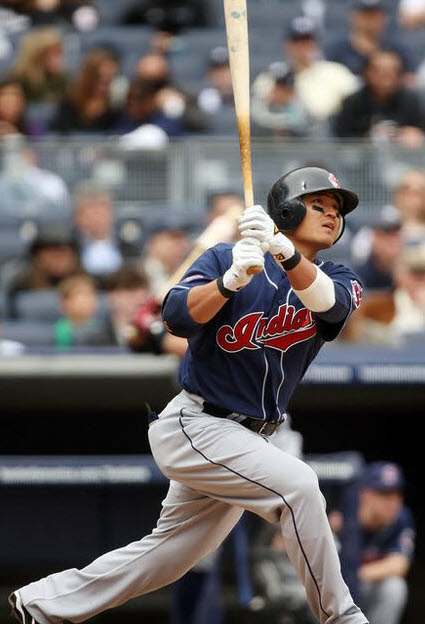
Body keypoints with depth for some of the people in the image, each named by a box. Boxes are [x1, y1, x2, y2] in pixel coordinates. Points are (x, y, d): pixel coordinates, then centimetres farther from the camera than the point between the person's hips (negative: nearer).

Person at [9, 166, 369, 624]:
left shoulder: (338, 280, 1)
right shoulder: (224, 259, -6)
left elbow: (331, 302, -24)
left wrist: (285, 252, -43)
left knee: (169, 555, 12)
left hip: (248, 441, 6)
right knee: (297, 484, -26)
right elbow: (177, 317, -21)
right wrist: (229, 281, -40)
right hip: (194, 427, -6)